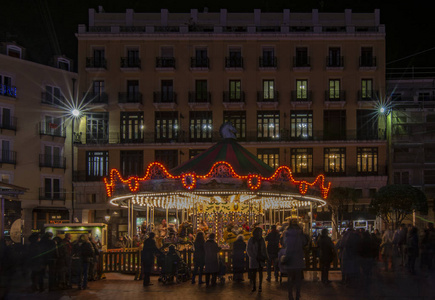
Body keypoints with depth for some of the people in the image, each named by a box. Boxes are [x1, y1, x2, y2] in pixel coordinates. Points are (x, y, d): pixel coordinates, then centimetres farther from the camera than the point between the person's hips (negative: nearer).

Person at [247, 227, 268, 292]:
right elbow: (248, 250, -5)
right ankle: (254, 286, 20)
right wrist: (255, 257, -12)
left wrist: (265, 257, 0)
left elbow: (264, 249, 13)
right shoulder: (251, 240, -5)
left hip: (261, 259, 2)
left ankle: (260, 287, 4)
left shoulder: (262, 239, 6)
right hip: (254, 259, -2)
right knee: (253, 273, 6)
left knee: (260, 272, -1)